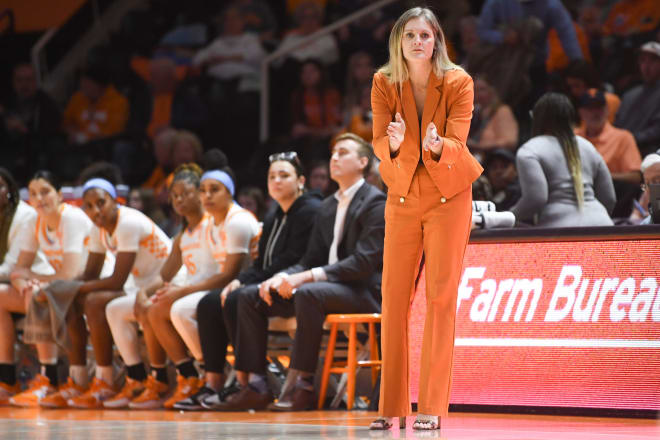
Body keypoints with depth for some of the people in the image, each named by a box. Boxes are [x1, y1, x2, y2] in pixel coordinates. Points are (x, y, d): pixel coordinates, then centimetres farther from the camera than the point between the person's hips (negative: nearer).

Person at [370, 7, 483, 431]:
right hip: (402, 197, 3)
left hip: (449, 196, -2)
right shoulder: (384, 84, -9)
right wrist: (394, 142, -39)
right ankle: (391, 406, 6)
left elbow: (457, 143, -24)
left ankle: (433, 407, -6)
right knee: (393, 298, -1)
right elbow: (379, 143, -15)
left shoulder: (458, 83, -16)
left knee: (441, 295, -8)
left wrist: (436, 144, -46)